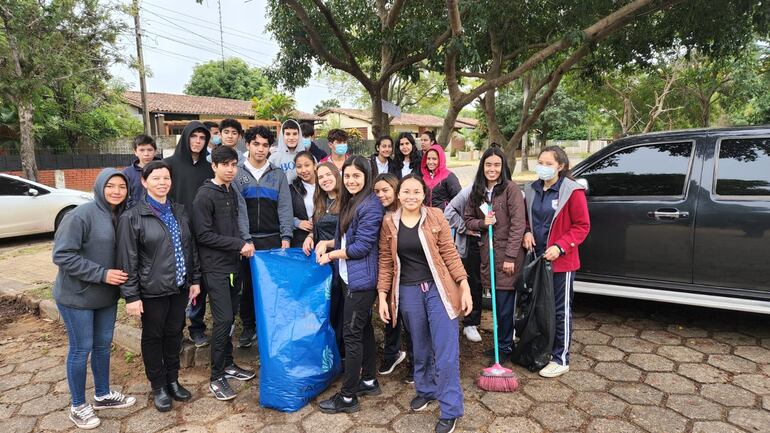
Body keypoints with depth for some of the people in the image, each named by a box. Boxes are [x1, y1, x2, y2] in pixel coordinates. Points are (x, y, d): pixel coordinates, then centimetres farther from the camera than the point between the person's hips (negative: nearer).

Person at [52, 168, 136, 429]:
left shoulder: (122, 215, 2)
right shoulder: (81, 215, -19)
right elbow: (62, 255, -21)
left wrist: (122, 275, -4)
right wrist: (101, 273, -23)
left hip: (107, 295, 6)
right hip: (77, 296, -6)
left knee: (103, 345, 17)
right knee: (81, 349, 6)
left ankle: (103, 395, 36)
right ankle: (78, 407, 25)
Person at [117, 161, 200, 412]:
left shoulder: (179, 211, 6)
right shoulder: (133, 217, -10)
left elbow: (191, 247, 12)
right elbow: (127, 260, -11)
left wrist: (195, 279, 10)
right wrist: (131, 296, -12)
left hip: (179, 287, 5)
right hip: (152, 290, -5)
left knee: (174, 334, 16)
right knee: (153, 337, 11)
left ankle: (173, 380, 33)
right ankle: (158, 387, 27)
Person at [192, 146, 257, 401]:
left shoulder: (232, 193, 13)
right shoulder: (205, 195, -11)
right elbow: (204, 234, -16)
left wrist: (242, 245, 3)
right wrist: (239, 244, -16)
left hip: (233, 265, 7)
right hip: (215, 268, -7)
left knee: (230, 317, 13)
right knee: (223, 319, -7)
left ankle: (228, 365, 27)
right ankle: (217, 377, 5)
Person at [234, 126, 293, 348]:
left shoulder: (278, 174, 7)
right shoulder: (237, 173, 5)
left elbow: (284, 207, 3)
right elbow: (232, 208, 0)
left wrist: (286, 237, -6)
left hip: (272, 239, 0)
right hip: (245, 239, 0)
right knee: (247, 284, 8)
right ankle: (249, 326, 22)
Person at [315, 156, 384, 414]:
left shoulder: (371, 206, -18)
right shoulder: (349, 201, 11)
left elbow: (361, 246, -20)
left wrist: (330, 254, -9)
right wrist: (327, 243, 1)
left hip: (361, 279, -9)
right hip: (349, 277, 9)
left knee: (351, 333, -2)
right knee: (363, 328, 18)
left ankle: (348, 397, 10)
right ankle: (369, 381, 32)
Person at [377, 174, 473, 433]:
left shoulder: (435, 216, -4)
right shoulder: (389, 222, 1)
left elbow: (449, 253, -3)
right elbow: (385, 262, 5)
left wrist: (465, 286, -8)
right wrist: (383, 296, 1)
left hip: (437, 288, -2)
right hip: (408, 292, 2)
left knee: (446, 351, 0)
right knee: (420, 347, 16)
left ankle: (450, 411, 13)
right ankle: (425, 390, 40)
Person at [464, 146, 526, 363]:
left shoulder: (510, 188, -9)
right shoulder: (477, 192, 9)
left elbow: (518, 223, -13)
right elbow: (468, 220, 13)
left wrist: (511, 256, -16)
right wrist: (482, 223, -9)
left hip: (507, 255, -5)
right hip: (487, 253, 5)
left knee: (505, 303, 0)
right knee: (496, 302, 13)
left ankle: (505, 346, 17)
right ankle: (502, 342, 29)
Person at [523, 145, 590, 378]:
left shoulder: (572, 191, -12)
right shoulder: (532, 190, 6)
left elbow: (582, 226, -11)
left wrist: (560, 247, -20)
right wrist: (527, 232, -1)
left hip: (562, 261, -6)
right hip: (537, 258, 6)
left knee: (561, 309, 4)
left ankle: (561, 359, 16)